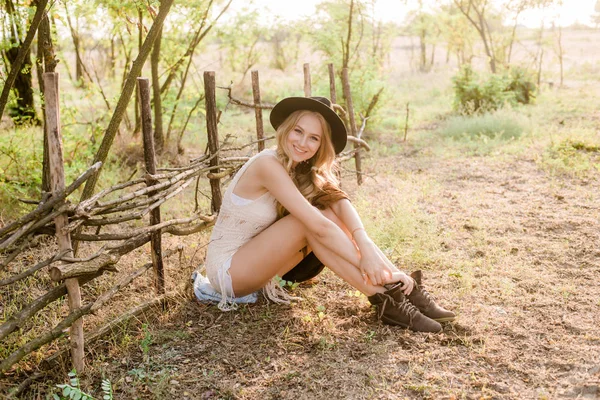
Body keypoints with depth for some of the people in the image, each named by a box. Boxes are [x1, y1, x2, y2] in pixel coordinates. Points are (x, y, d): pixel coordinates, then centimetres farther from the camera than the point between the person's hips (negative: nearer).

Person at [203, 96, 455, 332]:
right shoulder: (268, 165, -24)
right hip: (227, 269, -7)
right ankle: (384, 298, -26)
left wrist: (363, 242, -36)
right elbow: (317, 225, -30)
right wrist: (363, 261, -30)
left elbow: (341, 202, -18)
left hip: (257, 261, 7)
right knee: (312, 220, -26)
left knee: (329, 215, -14)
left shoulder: (304, 170, 0)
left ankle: (405, 289, -18)